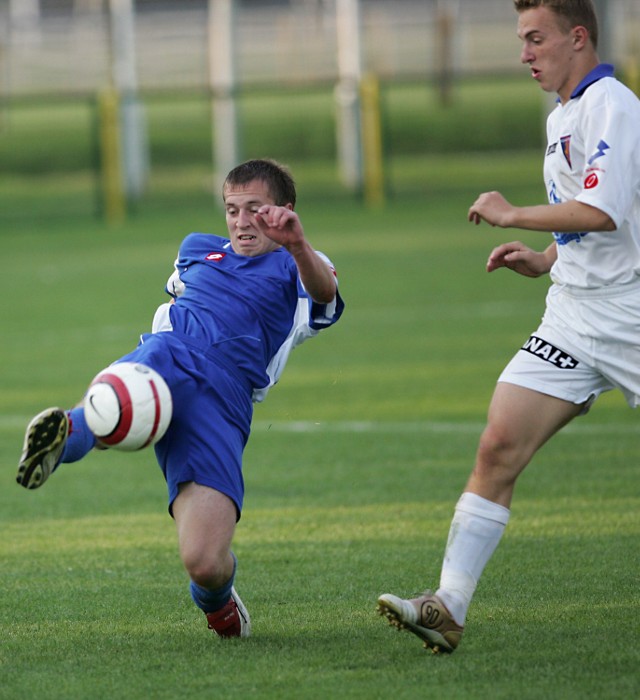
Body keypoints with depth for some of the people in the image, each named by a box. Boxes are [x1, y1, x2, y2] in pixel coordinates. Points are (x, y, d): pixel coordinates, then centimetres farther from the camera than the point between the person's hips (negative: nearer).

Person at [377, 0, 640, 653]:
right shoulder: (561, 118, 18)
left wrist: (511, 215, -16)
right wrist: (544, 260, 12)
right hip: (570, 323, 8)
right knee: (498, 449, -6)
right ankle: (449, 605, -12)